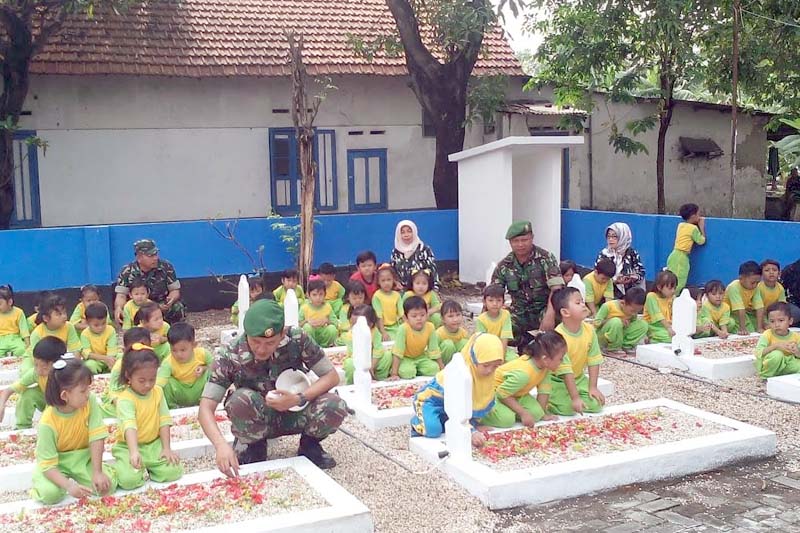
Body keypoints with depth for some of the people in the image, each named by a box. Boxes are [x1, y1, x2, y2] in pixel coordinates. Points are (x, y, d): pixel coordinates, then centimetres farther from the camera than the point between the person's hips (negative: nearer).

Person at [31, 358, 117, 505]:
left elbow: (97, 437, -19)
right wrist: (69, 486, -39)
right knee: (50, 493, -30)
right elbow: (47, 465, -25)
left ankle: (77, 477, 9)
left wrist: (97, 472, -24)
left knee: (107, 485, -19)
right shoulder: (48, 423, -27)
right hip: (57, 462, -2)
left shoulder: (90, 402, -20)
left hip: (84, 456, 3)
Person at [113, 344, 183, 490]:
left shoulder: (158, 392, 1)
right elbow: (129, 427, -35)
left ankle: (146, 467, 9)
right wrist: (134, 452, -50)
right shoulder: (125, 399, -19)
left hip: (154, 444, 5)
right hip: (129, 446, -5)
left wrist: (167, 448, -8)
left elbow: (164, 421, 1)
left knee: (173, 471, -18)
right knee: (129, 479, -29)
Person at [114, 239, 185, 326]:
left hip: (163, 306, 0)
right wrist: (118, 308, -38)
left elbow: (175, 290, -4)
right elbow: (121, 295, -14)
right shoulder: (127, 272, -9)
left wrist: (171, 300, -29)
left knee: (177, 308, -31)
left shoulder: (166, 267, -8)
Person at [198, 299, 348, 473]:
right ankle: (254, 447, -3)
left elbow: (332, 377, -14)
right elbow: (205, 408, -29)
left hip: (294, 416, 1)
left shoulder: (298, 339, -22)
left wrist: (299, 399, -30)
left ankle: (309, 444, 4)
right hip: (256, 422, -1)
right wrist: (221, 445, -47)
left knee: (335, 406, -29)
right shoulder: (229, 356, -25)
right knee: (242, 399, -35)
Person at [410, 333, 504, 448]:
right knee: (433, 430, -28)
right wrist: (471, 432, -44)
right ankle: (418, 421, 4)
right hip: (430, 399, -8)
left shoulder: (486, 372, -14)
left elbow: (485, 400, 2)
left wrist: (475, 423, -2)